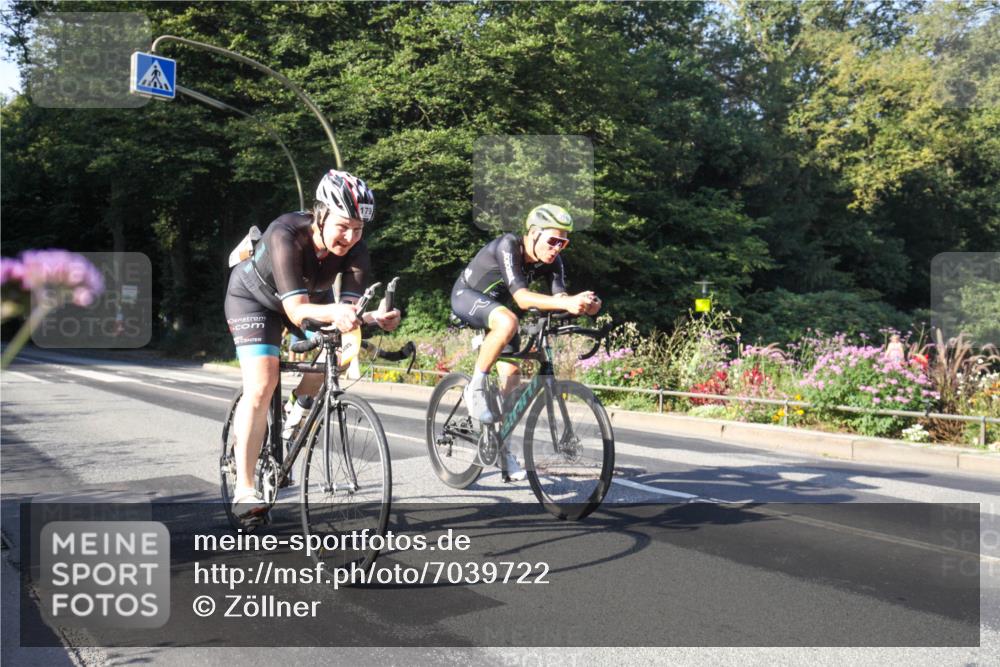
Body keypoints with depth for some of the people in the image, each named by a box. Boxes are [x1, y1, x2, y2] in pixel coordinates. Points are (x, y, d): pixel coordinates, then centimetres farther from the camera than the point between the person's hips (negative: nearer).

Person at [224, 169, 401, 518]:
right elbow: (297, 310, -46)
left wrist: (376, 318, -55)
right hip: (255, 296, -5)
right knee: (261, 386, -19)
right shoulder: (286, 235, -39)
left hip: (310, 297, 5)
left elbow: (351, 309, -33)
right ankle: (244, 490, -14)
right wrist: (332, 312, -66)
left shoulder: (355, 250, -27)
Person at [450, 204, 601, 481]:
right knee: (507, 322, -38)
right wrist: (566, 303, -57)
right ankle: (476, 388, -20)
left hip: (496, 304, 7)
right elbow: (521, 297, -43)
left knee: (512, 374, -2)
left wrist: (582, 304, -48)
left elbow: (560, 297, -25)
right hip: (466, 296, -7)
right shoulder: (508, 246, -32)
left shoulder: (552, 261, -13)